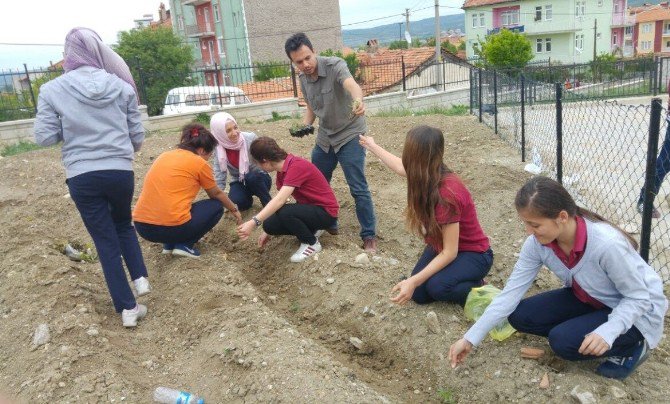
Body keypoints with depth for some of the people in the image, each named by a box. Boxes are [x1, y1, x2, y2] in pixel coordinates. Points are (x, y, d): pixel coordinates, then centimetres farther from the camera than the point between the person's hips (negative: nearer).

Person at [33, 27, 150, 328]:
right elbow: (137, 136, 3)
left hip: (82, 177, -1)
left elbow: (45, 137, -3)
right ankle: (140, 278, 17)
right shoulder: (121, 86, -2)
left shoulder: (52, 90, -5)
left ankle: (127, 308, 12)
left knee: (105, 241, 10)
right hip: (121, 172, 1)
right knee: (124, 225, 29)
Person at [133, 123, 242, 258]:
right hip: (172, 227, -7)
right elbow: (216, 194, 13)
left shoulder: (164, 156, 16)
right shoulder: (199, 163, -1)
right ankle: (184, 245, 3)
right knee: (216, 207, 15)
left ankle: (169, 244, 18)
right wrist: (234, 210, 32)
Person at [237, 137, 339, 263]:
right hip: (308, 207, 9)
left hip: (326, 212, -8)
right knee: (269, 224, -8)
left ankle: (312, 243, -7)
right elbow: (278, 201, 6)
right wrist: (266, 230, 5)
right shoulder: (282, 170, 1)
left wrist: (254, 222, -42)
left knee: (284, 212, -32)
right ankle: (311, 229, 11)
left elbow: (280, 200, -37)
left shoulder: (296, 166, -28)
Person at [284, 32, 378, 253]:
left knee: (358, 189, -7)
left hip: (350, 135, -7)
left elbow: (351, 84, -45)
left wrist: (358, 100, -69)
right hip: (324, 137, 7)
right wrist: (304, 126, -8)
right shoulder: (303, 78, -3)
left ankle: (369, 236, 7)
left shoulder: (335, 65, -23)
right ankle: (327, 223, 34)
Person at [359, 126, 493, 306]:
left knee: (436, 287, -32)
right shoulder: (430, 175, -12)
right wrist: (372, 146, 27)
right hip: (442, 246, 7)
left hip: (473, 254, -7)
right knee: (419, 294, -9)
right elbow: (400, 167, 13)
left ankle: (477, 291, -2)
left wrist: (413, 281, -37)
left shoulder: (447, 193, -36)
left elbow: (449, 253, -31)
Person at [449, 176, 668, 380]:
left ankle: (631, 347, 2)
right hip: (587, 300, 6)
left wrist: (607, 332, -39)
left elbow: (640, 298, -22)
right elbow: (511, 292, -17)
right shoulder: (537, 243, -19)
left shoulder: (607, 244, -36)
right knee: (520, 316, -9)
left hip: (635, 311, -6)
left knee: (564, 341, -27)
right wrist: (470, 338, -21)